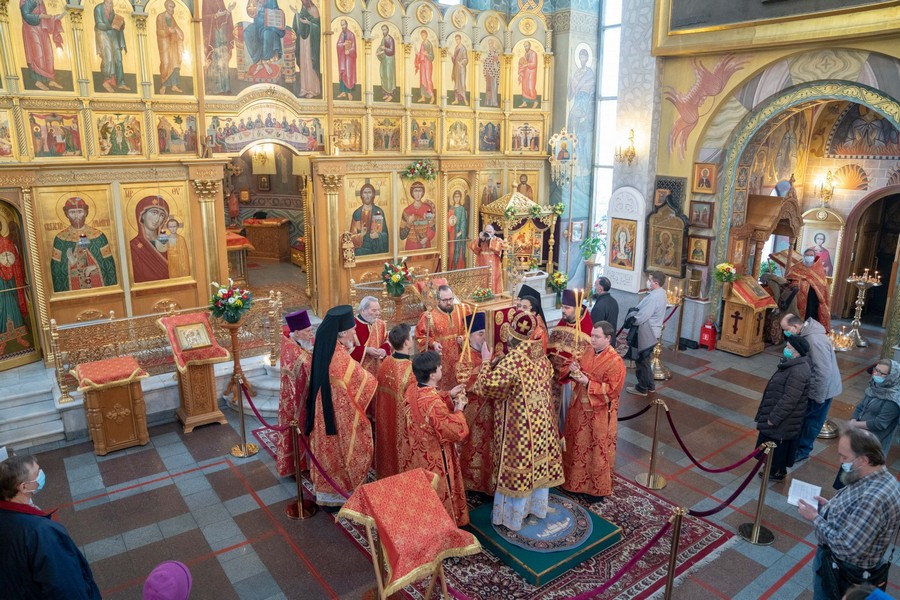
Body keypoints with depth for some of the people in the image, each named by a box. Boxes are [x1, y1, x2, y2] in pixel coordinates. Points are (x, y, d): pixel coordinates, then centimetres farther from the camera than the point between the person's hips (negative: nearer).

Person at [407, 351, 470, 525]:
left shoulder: (412, 391, -9)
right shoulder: (434, 403, -36)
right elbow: (456, 432, -28)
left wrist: (448, 395, 6)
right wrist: (458, 410, -13)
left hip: (420, 453, 9)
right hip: (436, 458, -9)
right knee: (440, 492, 14)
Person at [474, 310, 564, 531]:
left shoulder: (511, 361, -24)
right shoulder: (540, 355, 0)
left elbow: (486, 386, -24)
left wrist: (487, 363, -8)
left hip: (519, 426, -7)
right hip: (540, 420, 7)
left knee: (518, 466, 6)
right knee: (538, 462, 19)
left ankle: (513, 516, 20)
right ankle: (538, 506, 37)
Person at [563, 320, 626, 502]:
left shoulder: (615, 362, -20)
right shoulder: (589, 352, 2)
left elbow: (613, 390, -22)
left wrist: (587, 383, -25)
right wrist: (576, 372, -10)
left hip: (600, 414, -7)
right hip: (581, 408, 7)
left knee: (598, 452, 7)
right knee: (580, 446, 19)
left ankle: (598, 488, 22)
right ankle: (578, 481, 36)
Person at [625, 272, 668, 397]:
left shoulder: (653, 297, -26)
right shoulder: (661, 293, 7)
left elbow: (642, 317, -26)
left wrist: (629, 320, -9)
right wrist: (633, 315, -1)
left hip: (646, 334, -10)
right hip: (651, 332, 10)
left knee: (641, 360, 3)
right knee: (645, 360, 21)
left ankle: (642, 388, 13)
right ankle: (650, 385, 31)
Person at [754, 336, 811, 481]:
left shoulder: (798, 372, -29)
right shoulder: (793, 364, 3)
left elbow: (789, 400, -28)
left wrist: (773, 418, -21)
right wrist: (772, 415, 20)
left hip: (784, 420, -9)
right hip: (782, 416, 9)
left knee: (778, 445, 9)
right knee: (774, 444, 22)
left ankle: (777, 472, 26)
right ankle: (775, 469, 37)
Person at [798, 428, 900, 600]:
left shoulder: (874, 498, -38)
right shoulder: (874, 478, -6)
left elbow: (846, 548, -33)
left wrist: (815, 518, -23)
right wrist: (829, 506, -2)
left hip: (844, 573, -8)